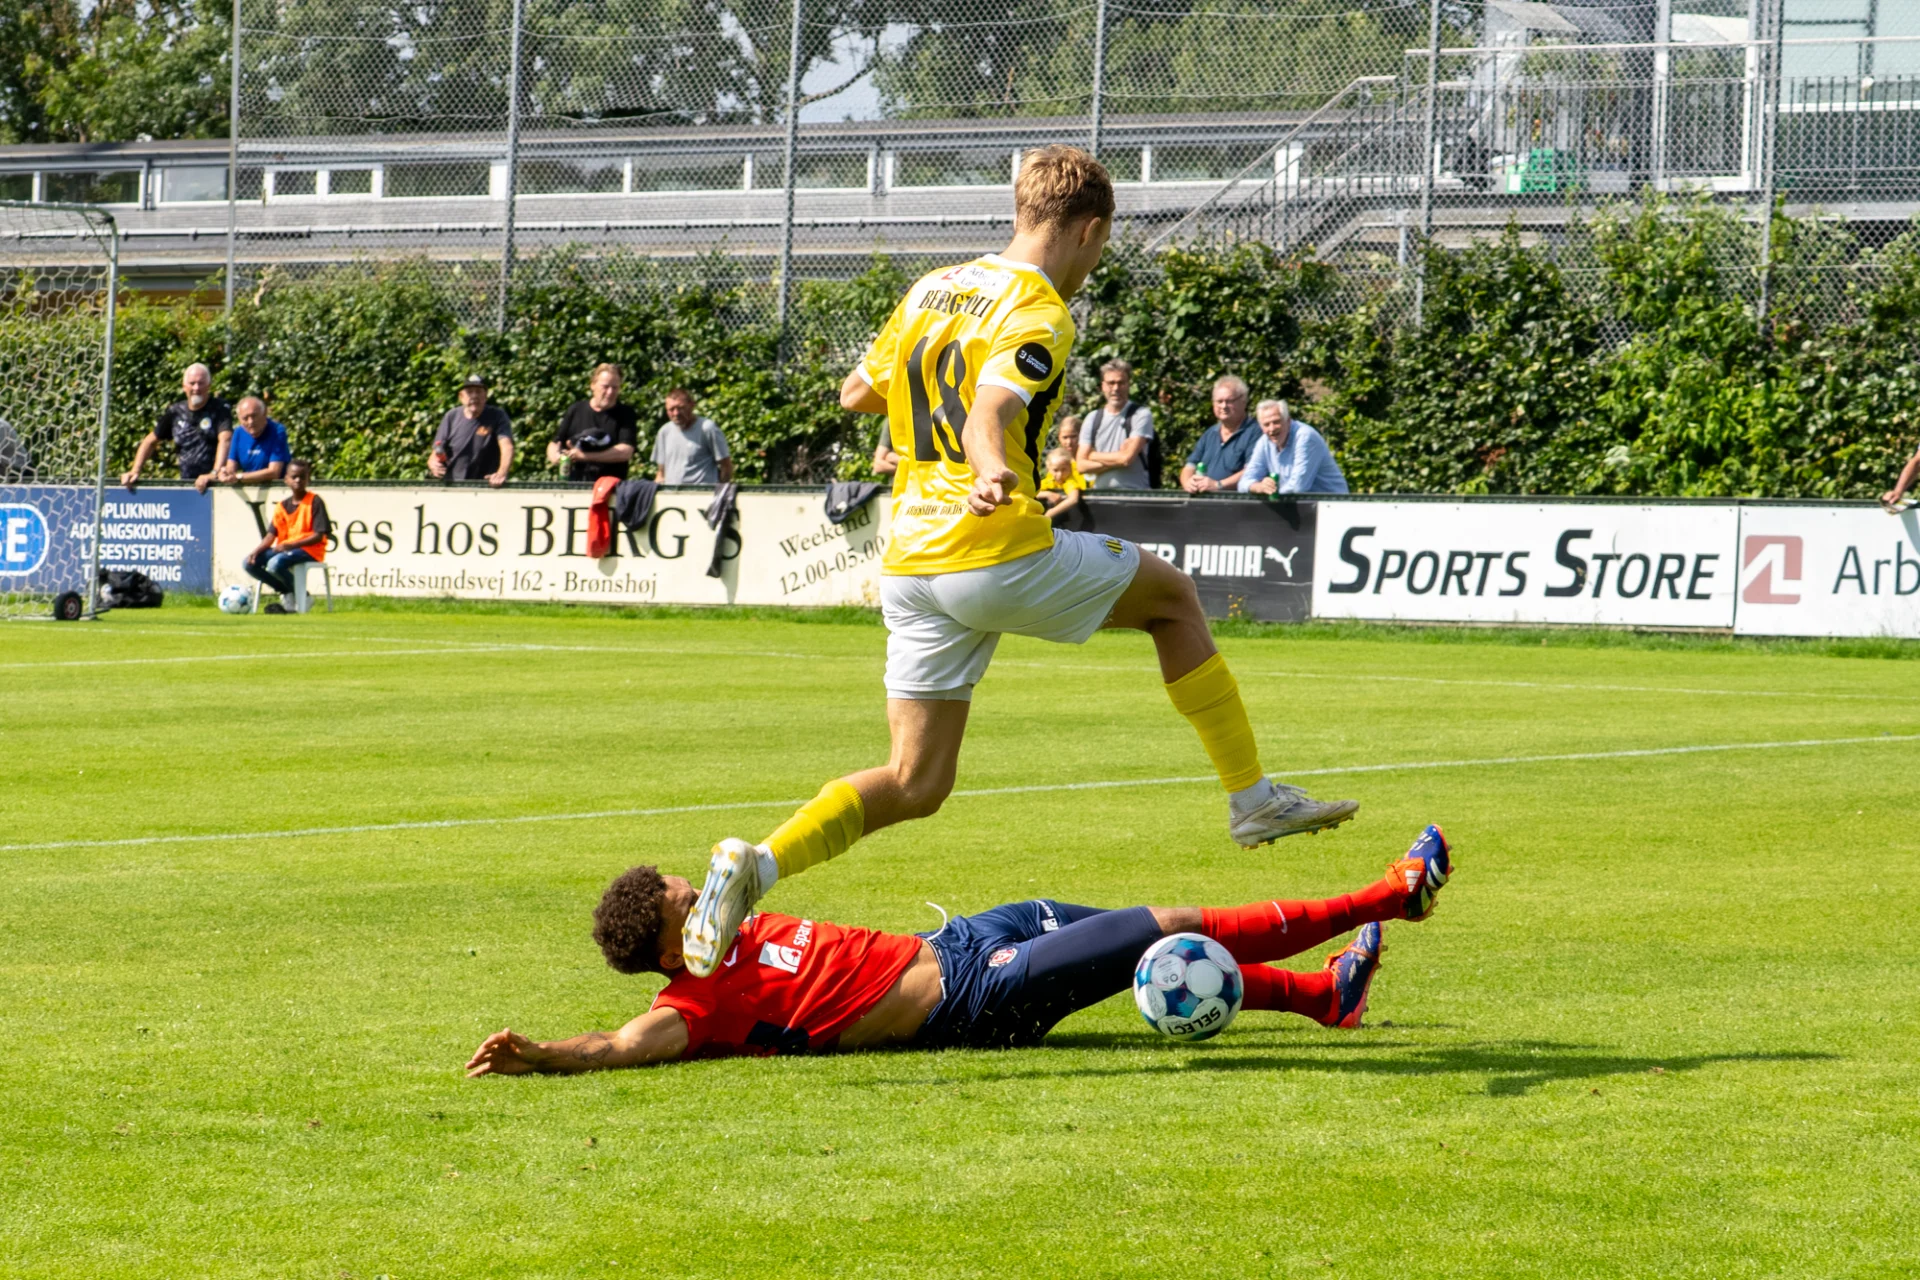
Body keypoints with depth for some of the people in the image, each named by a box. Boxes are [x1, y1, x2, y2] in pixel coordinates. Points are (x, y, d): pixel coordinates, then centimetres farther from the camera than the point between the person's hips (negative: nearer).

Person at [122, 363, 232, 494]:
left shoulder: (220, 409, -1)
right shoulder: (175, 412, 13)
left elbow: (225, 440, -16)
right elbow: (150, 441, 21)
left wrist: (214, 473, -32)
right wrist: (135, 471, 9)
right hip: (185, 486, 4)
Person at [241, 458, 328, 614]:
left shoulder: (315, 502, -7)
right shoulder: (281, 506, 11)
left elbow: (319, 536, -13)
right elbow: (272, 535, 7)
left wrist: (290, 545, -23)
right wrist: (257, 550, -12)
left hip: (309, 549, -7)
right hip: (283, 549, 7)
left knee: (275, 563, -34)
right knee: (250, 563, -11)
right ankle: (287, 593, -2)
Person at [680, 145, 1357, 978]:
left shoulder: (930, 291, 15)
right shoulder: (1037, 317, -8)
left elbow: (856, 394, 27)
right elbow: (989, 414, -26)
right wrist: (991, 476, -45)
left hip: (909, 566, 7)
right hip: (999, 553, -7)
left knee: (916, 784, 7)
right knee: (1172, 597, 17)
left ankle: (759, 864, -16)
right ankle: (1253, 799, 17)